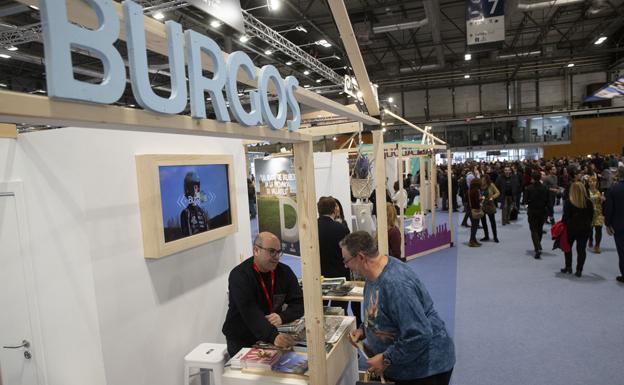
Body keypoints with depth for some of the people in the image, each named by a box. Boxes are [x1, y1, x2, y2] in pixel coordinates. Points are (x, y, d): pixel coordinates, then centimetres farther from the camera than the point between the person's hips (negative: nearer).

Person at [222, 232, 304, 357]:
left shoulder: (284, 272, -1)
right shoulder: (239, 276, -18)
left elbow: (298, 303, -1)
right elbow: (250, 313, -29)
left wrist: (282, 317, -22)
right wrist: (273, 336, -43)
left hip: (271, 337, 4)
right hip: (241, 342, -4)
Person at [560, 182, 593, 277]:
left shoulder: (568, 202, -13)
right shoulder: (588, 202, -3)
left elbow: (566, 216, -13)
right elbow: (591, 216, 3)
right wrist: (586, 224, 15)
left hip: (571, 228, -2)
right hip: (585, 229, 2)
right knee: (581, 249, 6)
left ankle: (568, 267, 19)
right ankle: (579, 270, 6)